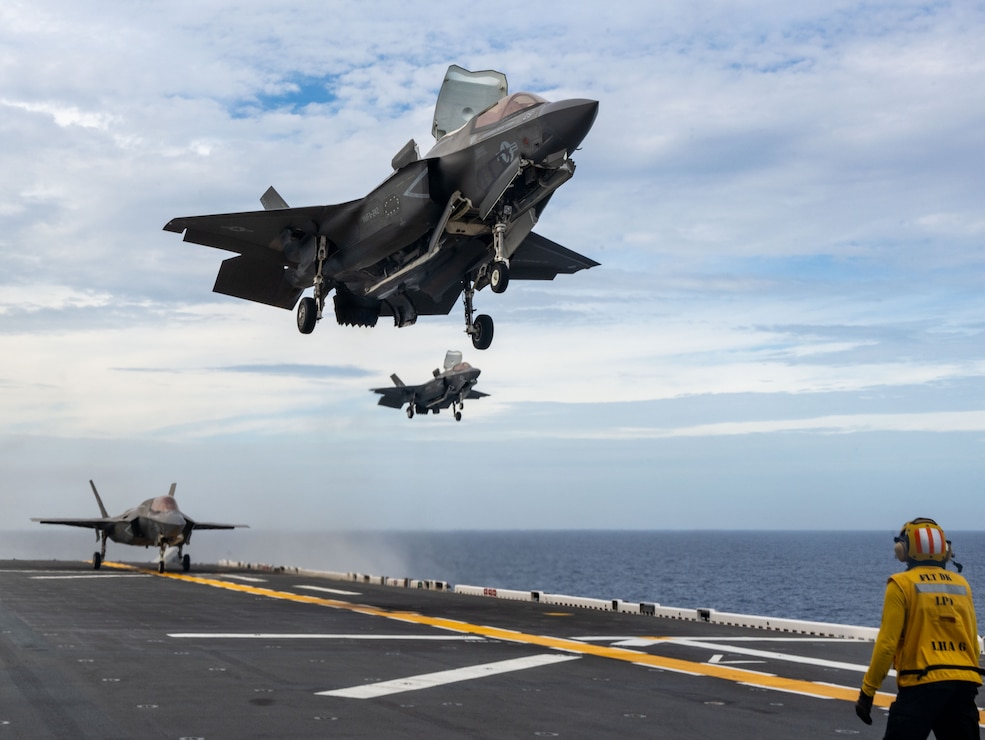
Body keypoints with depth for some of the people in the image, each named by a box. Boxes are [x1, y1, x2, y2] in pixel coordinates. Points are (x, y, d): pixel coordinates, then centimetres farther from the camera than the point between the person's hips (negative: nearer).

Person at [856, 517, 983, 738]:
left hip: (923, 685, -5)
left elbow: (887, 643, -7)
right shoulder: (961, 584, 12)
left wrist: (867, 691, -2)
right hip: (964, 684, 5)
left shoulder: (902, 584, -4)